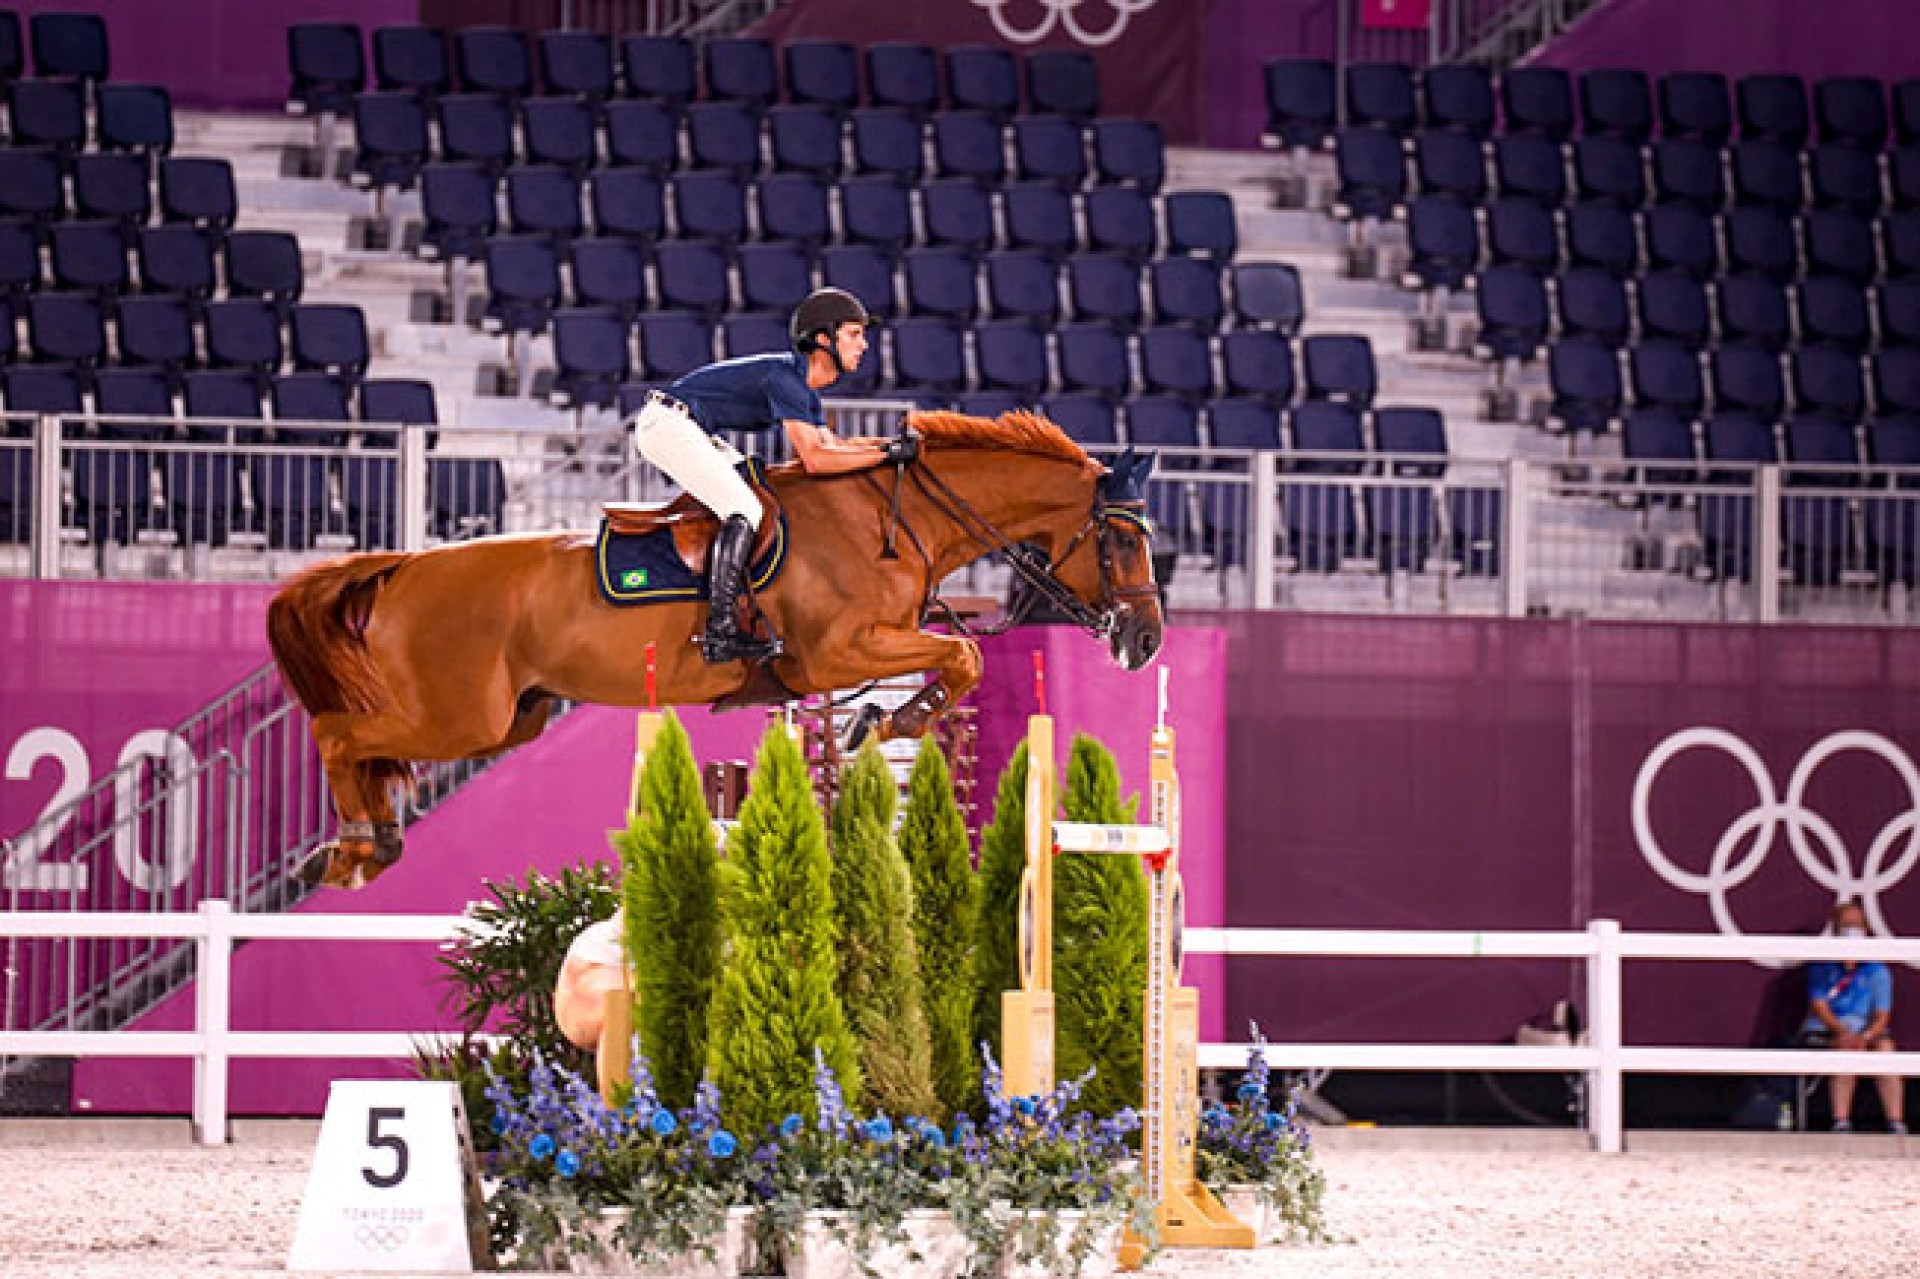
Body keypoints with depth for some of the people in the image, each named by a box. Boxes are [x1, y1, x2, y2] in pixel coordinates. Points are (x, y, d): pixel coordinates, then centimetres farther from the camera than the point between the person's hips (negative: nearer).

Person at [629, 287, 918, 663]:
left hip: (689, 432, 11)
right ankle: (719, 632, -25)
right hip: (667, 423, -11)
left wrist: (889, 443, 4)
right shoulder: (786, 376, -20)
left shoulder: (805, 385, 11)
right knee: (744, 511, -19)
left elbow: (831, 444, 15)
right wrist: (887, 453, -25)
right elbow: (814, 460, -27)